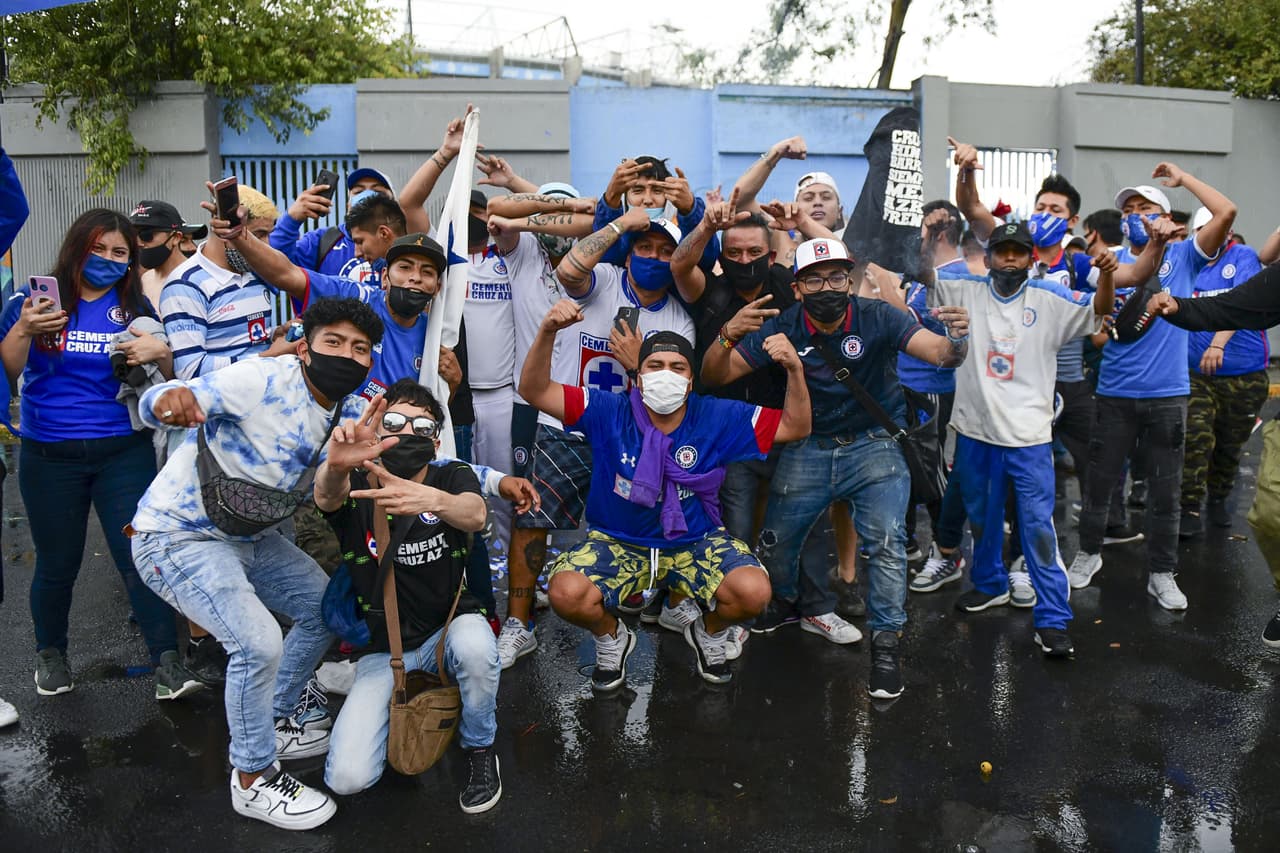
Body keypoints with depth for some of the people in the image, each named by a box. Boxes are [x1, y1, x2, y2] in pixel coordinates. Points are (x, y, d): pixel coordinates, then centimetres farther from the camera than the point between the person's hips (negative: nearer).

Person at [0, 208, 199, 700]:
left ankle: (167, 663, -4)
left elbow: (171, 379, 6)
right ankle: (50, 654, 33)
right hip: (50, 457, 0)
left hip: (124, 452, 0)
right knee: (57, 563, 10)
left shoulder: (136, 308, 5)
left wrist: (161, 354, -14)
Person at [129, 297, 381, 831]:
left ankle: (273, 723, 32)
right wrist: (171, 401, -53)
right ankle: (253, 781, 1)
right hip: (177, 536, -8)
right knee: (258, 643, -21)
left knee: (325, 608, 14)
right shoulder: (263, 380, -24)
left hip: (250, 536, 8)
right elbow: (153, 406, -30)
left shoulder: (353, 413, -2)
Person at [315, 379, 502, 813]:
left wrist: (432, 499, -56)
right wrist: (334, 465, -59)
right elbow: (325, 496, -33)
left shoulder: (453, 477, -8)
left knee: (474, 646, -38)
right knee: (347, 778, -14)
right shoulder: (354, 486, -8)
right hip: (382, 646, 1)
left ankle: (480, 748, -6)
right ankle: (400, 706, 19)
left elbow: (475, 516, -32)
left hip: (451, 623, -1)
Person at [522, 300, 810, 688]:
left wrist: (794, 369, -24)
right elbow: (534, 391, -16)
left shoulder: (718, 418, -9)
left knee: (753, 591, -27)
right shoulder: (608, 413, -11)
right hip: (618, 543, 0)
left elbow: (795, 427, -6)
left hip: (696, 543, 1)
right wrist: (548, 332, -34)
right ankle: (610, 638, 9)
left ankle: (710, 633, 12)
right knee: (567, 593, -30)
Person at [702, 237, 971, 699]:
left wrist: (956, 339, -50)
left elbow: (939, 353, -26)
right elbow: (715, 375, -11)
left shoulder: (877, 318, -15)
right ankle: (807, 603, 40)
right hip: (806, 450, 3)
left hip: (873, 446, -2)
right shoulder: (784, 328, -9)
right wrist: (727, 337, -32)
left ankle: (885, 644, -4)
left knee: (885, 539, -21)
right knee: (775, 543, 7)